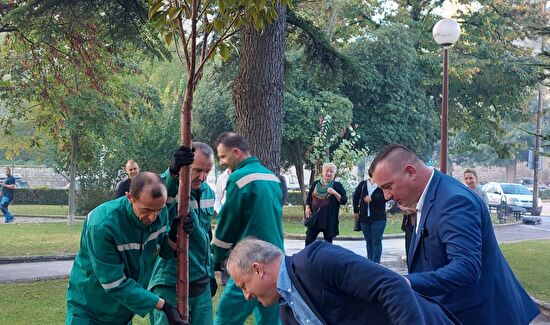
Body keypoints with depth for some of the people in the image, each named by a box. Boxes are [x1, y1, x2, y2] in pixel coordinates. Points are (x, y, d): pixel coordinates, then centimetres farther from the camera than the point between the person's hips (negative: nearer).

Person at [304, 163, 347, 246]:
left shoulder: (337, 185, 2)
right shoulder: (315, 184, 11)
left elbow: (344, 201, -3)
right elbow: (309, 198, 19)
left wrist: (335, 193, -18)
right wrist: (307, 208, 2)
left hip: (329, 219, -2)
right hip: (314, 217, 3)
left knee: (328, 242, 3)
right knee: (309, 240, -1)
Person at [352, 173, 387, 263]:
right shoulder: (363, 184, 7)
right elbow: (356, 196, 15)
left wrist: (372, 198, -21)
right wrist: (356, 211, 14)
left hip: (378, 218, -4)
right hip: (364, 218, 4)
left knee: (376, 241, -7)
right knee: (369, 242, 11)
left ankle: (375, 263, -7)